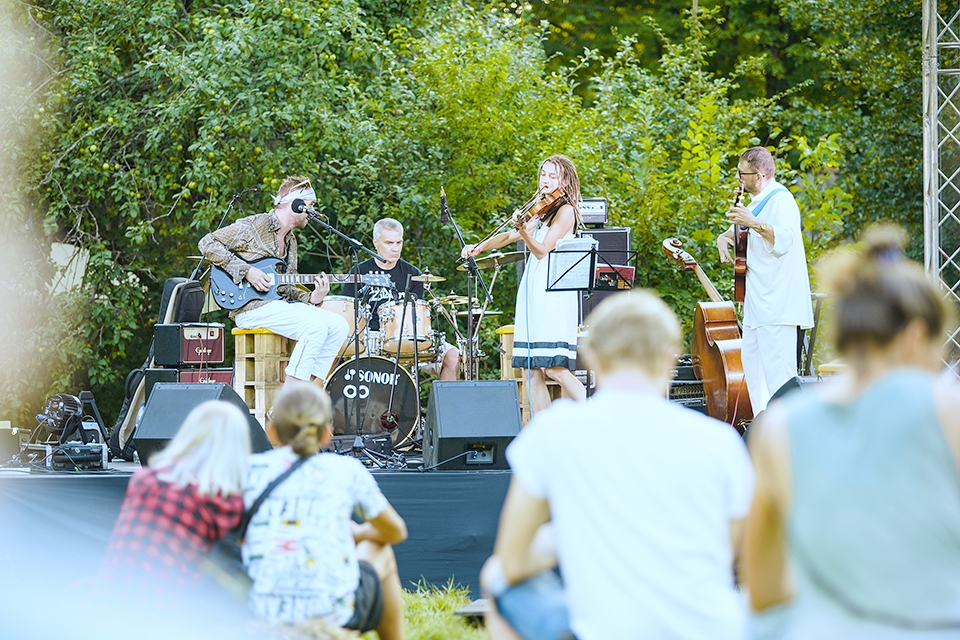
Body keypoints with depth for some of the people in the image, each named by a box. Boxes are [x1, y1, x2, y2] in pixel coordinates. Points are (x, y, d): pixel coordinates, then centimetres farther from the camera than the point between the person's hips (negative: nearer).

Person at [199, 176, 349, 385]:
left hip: (280, 305, 8)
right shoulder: (253, 227, -5)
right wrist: (246, 271, -17)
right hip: (251, 307, -8)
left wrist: (311, 298, -2)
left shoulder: (290, 242, 20)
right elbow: (208, 244, -10)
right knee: (316, 325, -28)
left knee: (339, 326, -9)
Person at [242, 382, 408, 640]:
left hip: (260, 612, 2)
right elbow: (396, 532, 19)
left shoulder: (250, 469, 7)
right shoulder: (347, 470, 4)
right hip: (334, 613, -2)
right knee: (379, 551, 30)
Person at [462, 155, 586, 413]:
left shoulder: (565, 211, -3)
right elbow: (510, 236, 25)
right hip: (532, 292, 8)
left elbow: (542, 250, -14)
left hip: (553, 293, -8)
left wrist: (524, 232, -31)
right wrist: (480, 247, 11)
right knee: (532, 370, 1)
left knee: (553, 367, -17)